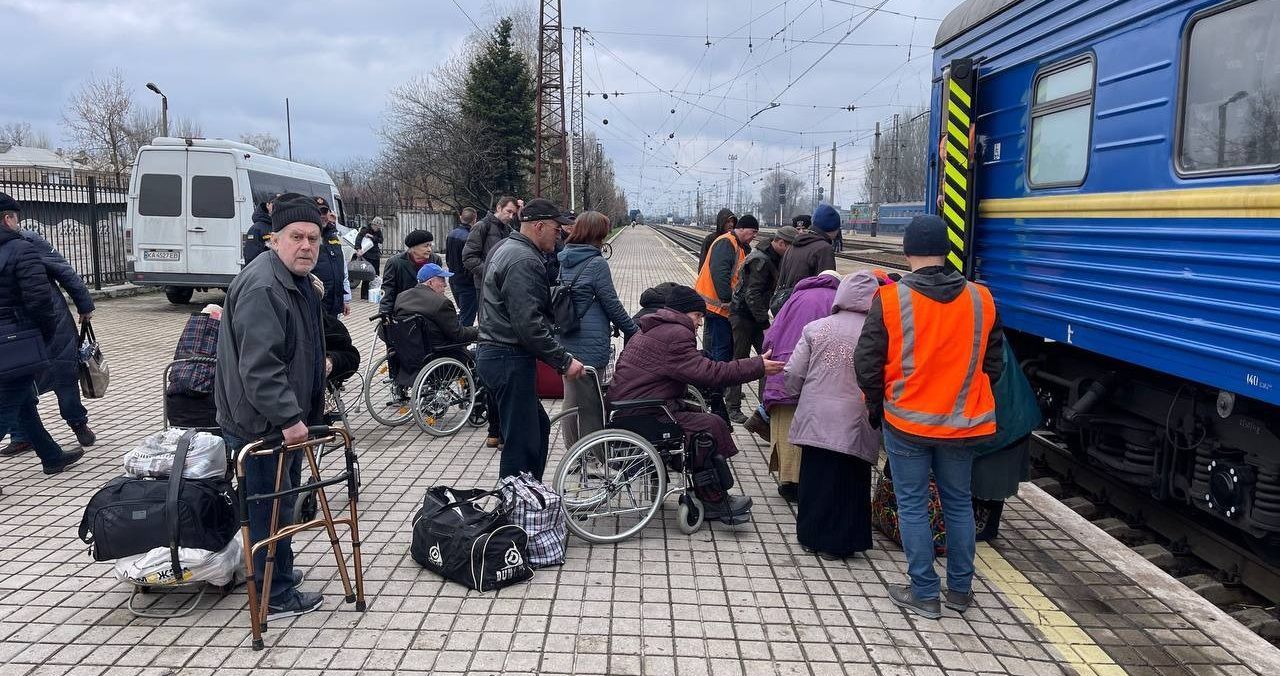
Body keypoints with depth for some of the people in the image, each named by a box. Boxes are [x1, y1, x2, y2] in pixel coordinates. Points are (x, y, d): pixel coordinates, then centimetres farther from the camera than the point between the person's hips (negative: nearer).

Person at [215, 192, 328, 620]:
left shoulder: (299, 283, 12)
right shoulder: (261, 288, -24)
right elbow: (258, 367, -30)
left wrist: (302, 411, 29)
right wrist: (288, 418, -29)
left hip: (285, 418, 11)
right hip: (261, 424, -10)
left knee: (281, 502, 23)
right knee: (272, 509, 1)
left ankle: (279, 572, 40)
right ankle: (277, 598, 13)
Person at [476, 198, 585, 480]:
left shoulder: (507, 249, 17)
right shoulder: (525, 261, -18)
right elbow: (529, 324, -26)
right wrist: (564, 361, -20)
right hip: (510, 360, -11)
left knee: (538, 426, 21)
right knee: (522, 441, -4)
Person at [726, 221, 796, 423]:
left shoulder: (774, 258, 9)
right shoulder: (760, 261, -21)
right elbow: (752, 295, -26)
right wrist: (765, 324, -25)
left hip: (756, 315, 9)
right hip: (743, 315, -9)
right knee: (740, 361, -2)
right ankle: (733, 407, 6)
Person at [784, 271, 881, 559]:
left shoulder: (815, 328, 1)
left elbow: (793, 375, 1)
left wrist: (798, 397, 21)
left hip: (816, 418, 2)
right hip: (856, 422, -2)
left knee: (816, 478, 14)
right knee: (850, 482, 11)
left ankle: (811, 536, 25)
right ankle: (839, 542, 18)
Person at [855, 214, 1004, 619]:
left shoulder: (890, 299, -14)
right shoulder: (980, 299, -3)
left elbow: (867, 363, -9)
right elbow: (994, 363, 6)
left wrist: (877, 406, 7)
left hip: (907, 421, -3)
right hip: (963, 422, 4)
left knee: (913, 505, 8)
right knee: (959, 502, 17)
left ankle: (923, 594, 14)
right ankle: (960, 589, 27)